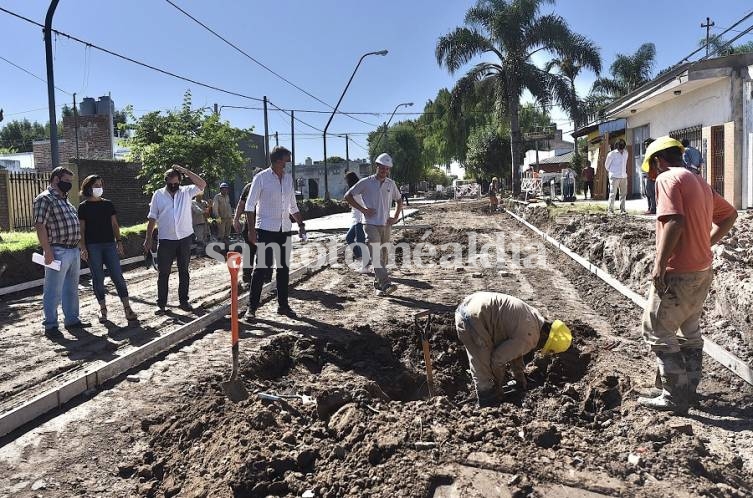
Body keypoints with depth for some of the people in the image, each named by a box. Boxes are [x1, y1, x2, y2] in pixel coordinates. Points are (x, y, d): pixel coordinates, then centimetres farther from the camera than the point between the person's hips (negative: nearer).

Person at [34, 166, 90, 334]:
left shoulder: (65, 200, 19)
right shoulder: (45, 199, -9)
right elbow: (40, 226, -16)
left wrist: (79, 246, 19)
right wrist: (47, 251, -21)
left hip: (74, 250, 9)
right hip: (58, 252, -9)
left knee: (72, 288, 16)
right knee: (53, 291, -1)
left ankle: (72, 320, 26)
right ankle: (50, 325, 8)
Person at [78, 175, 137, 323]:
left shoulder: (108, 204, 9)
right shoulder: (83, 207, 2)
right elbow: (81, 229, 1)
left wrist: (119, 241, 2)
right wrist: (83, 248, -7)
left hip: (109, 244, 2)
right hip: (92, 247, -2)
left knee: (118, 276, -3)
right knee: (97, 278, 3)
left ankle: (127, 308, -2)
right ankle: (102, 308, 14)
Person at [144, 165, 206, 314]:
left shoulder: (186, 191, 3)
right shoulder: (158, 195, 2)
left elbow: (202, 185, -13)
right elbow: (152, 218, 4)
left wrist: (185, 171, -15)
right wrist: (148, 239, 1)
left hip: (185, 239, 1)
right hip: (166, 240, -1)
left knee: (184, 271, 10)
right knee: (163, 273, 2)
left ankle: (184, 300, 20)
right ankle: (161, 303, 11)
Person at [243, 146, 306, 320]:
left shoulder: (288, 178, 10)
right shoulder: (261, 178, -6)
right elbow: (250, 205, -7)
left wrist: (300, 224, 9)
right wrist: (251, 229, -13)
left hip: (284, 229, 6)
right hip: (265, 229, -5)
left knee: (283, 268, 10)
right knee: (262, 268, -5)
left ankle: (283, 305, 20)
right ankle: (252, 307, 4)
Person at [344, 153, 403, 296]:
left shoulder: (391, 184, 10)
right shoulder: (366, 182, -2)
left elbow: (399, 200, 24)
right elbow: (348, 196, 0)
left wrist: (396, 217, 10)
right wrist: (363, 210, -6)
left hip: (386, 225, 5)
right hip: (372, 225, -4)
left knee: (383, 257, 7)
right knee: (376, 255, -15)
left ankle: (378, 285, 18)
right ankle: (386, 284, -21)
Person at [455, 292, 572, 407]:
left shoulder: (534, 316, 14)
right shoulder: (528, 338, -14)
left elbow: (513, 348, 27)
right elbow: (498, 359, -8)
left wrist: (519, 376, 34)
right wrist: (499, 384, 12)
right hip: (473, 318, -10)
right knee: (484, 371, 0)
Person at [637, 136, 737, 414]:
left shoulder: (668, 178, -12)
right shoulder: (699, 182, 15)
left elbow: (674, 222, -26)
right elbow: (729, 215, 26)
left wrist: (659, 266, -24)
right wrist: (707, 243, 20)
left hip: (678, 273, -9)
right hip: (702, 270, 9)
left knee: (657, 331, 0)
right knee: (690, 332, 19)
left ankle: (674, 397, 4)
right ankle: (689, 389, 28)